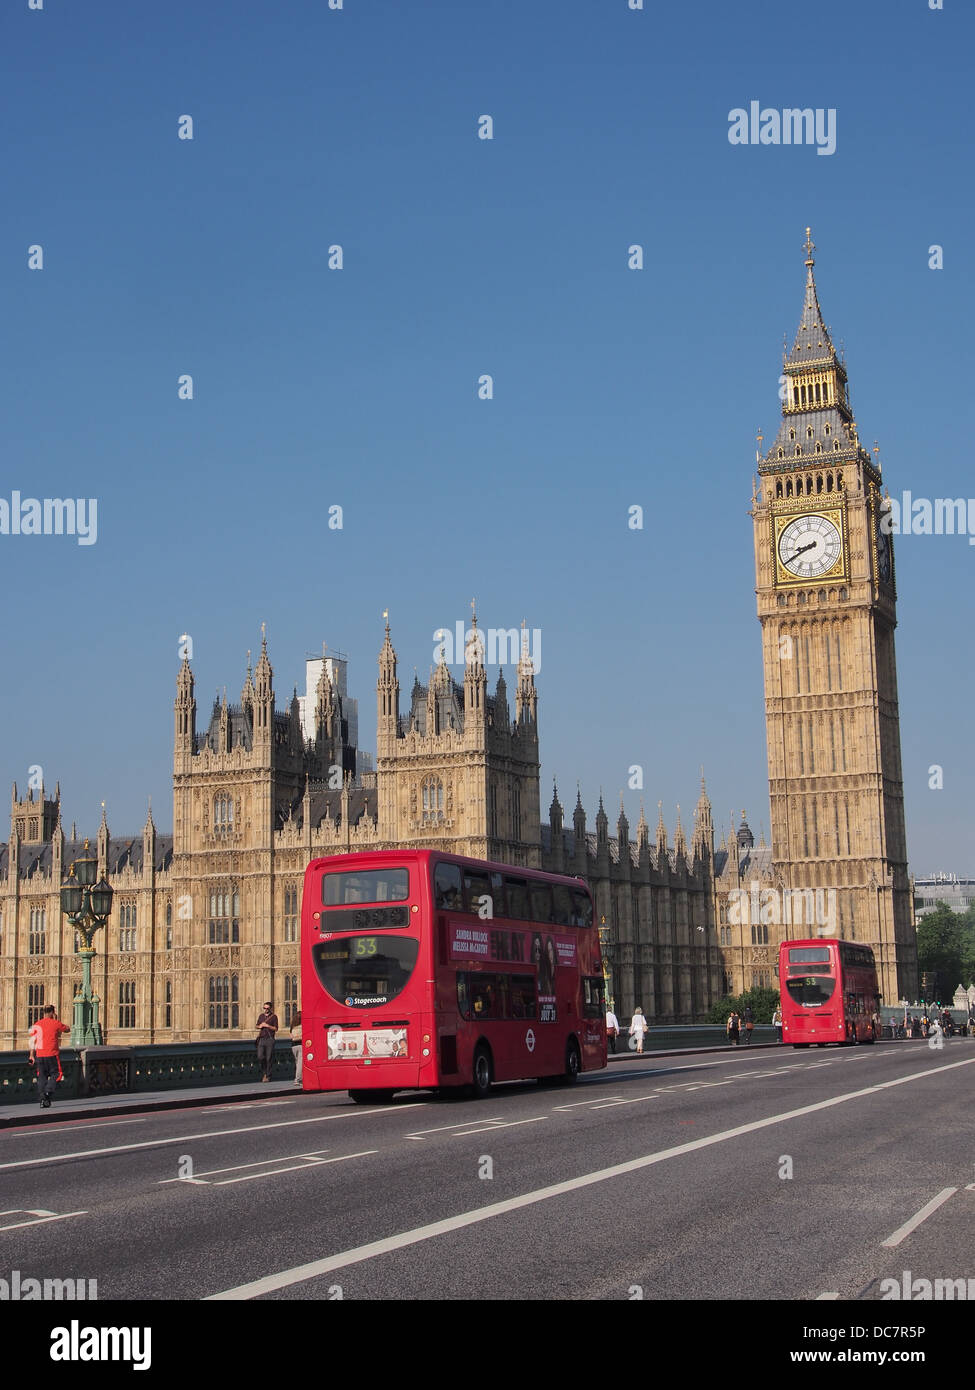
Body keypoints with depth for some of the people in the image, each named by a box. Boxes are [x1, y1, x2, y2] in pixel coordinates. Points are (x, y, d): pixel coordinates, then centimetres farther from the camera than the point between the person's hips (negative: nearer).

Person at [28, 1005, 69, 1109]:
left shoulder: (37, 1024, 8)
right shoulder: (55, 1023, -3)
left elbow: (31, 1041, 6)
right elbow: (67, 1029, 13)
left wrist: (31, 1055, 10)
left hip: (40, 1054, 4)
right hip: (52, 1054, -4)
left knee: (42, 1076, 8)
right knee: (55, 1073, 6)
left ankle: (42, 1097, 3)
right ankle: (48, 1091, -15)